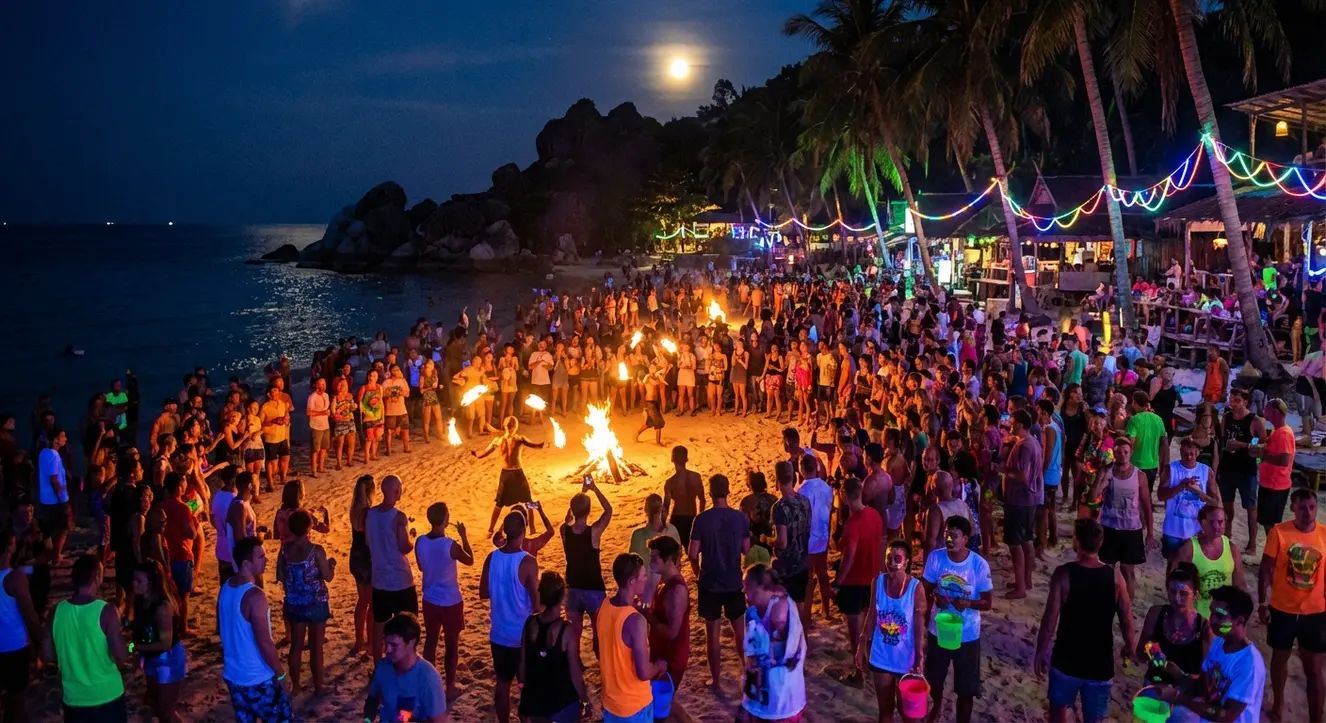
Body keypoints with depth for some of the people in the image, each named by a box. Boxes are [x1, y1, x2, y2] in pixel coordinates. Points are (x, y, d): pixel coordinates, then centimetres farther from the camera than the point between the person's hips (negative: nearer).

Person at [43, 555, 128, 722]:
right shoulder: (106, 611, -18)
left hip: (73, 697, 4)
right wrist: (123, 639, 1)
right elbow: (121, 657, -20)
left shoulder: (57, 611, -5)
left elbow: (47, 655, 3)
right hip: (107, 696, -4)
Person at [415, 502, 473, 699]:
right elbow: (470, 561, -5)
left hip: (430, 600, 5)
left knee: (430, 641, 19)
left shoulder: (420, 542, -9)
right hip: (451, 602, -5)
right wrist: (463, 536, 2)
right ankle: (450, 686, 20)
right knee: (451, 644, 11)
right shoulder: (450, 545, -24)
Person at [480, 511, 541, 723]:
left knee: (502, 682, 17)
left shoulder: (492, 558, -6)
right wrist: (542, 604, 2)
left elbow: (483, 593, 5)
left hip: (499, 633, 5)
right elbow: (536, 604, -18)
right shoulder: (527, 561, -21)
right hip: (523, 634, -5)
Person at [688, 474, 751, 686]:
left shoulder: (702, 520, -15)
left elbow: (693, 554, -12)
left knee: (713, 632, 10)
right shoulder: (741, 518, -7)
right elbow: (746, 550, 2)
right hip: (734, 583, 3)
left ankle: (715, 679, 17)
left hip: (710, 584, -3)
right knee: (739, 628, 20)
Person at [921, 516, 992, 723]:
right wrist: (935, 596, -25)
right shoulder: (935, 558, -13)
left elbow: (988, 603, -11)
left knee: (966, 688, 8)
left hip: (967, 636, -3)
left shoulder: (979, 565, -19)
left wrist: (968, 603, -31)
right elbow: (925, 589, -3)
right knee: (934, 678, 24)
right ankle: (936, 706, 55)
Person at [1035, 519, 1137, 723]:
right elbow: (1126, 618, -2)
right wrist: (1129, 645, 18)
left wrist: (1040, 652, -1)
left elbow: (1050, 618, -14)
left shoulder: (1063, 574, -17)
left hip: (1066, 659, -1)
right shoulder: (1115, 576, -10)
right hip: (1100, 662, 1)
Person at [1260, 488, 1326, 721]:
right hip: (1282, 610, 0)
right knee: (1280, 658, 19)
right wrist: (1262, 603, -6)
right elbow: (1266, 570, -6)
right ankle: (1278, 703, 40)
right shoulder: (1279, 532, -13)